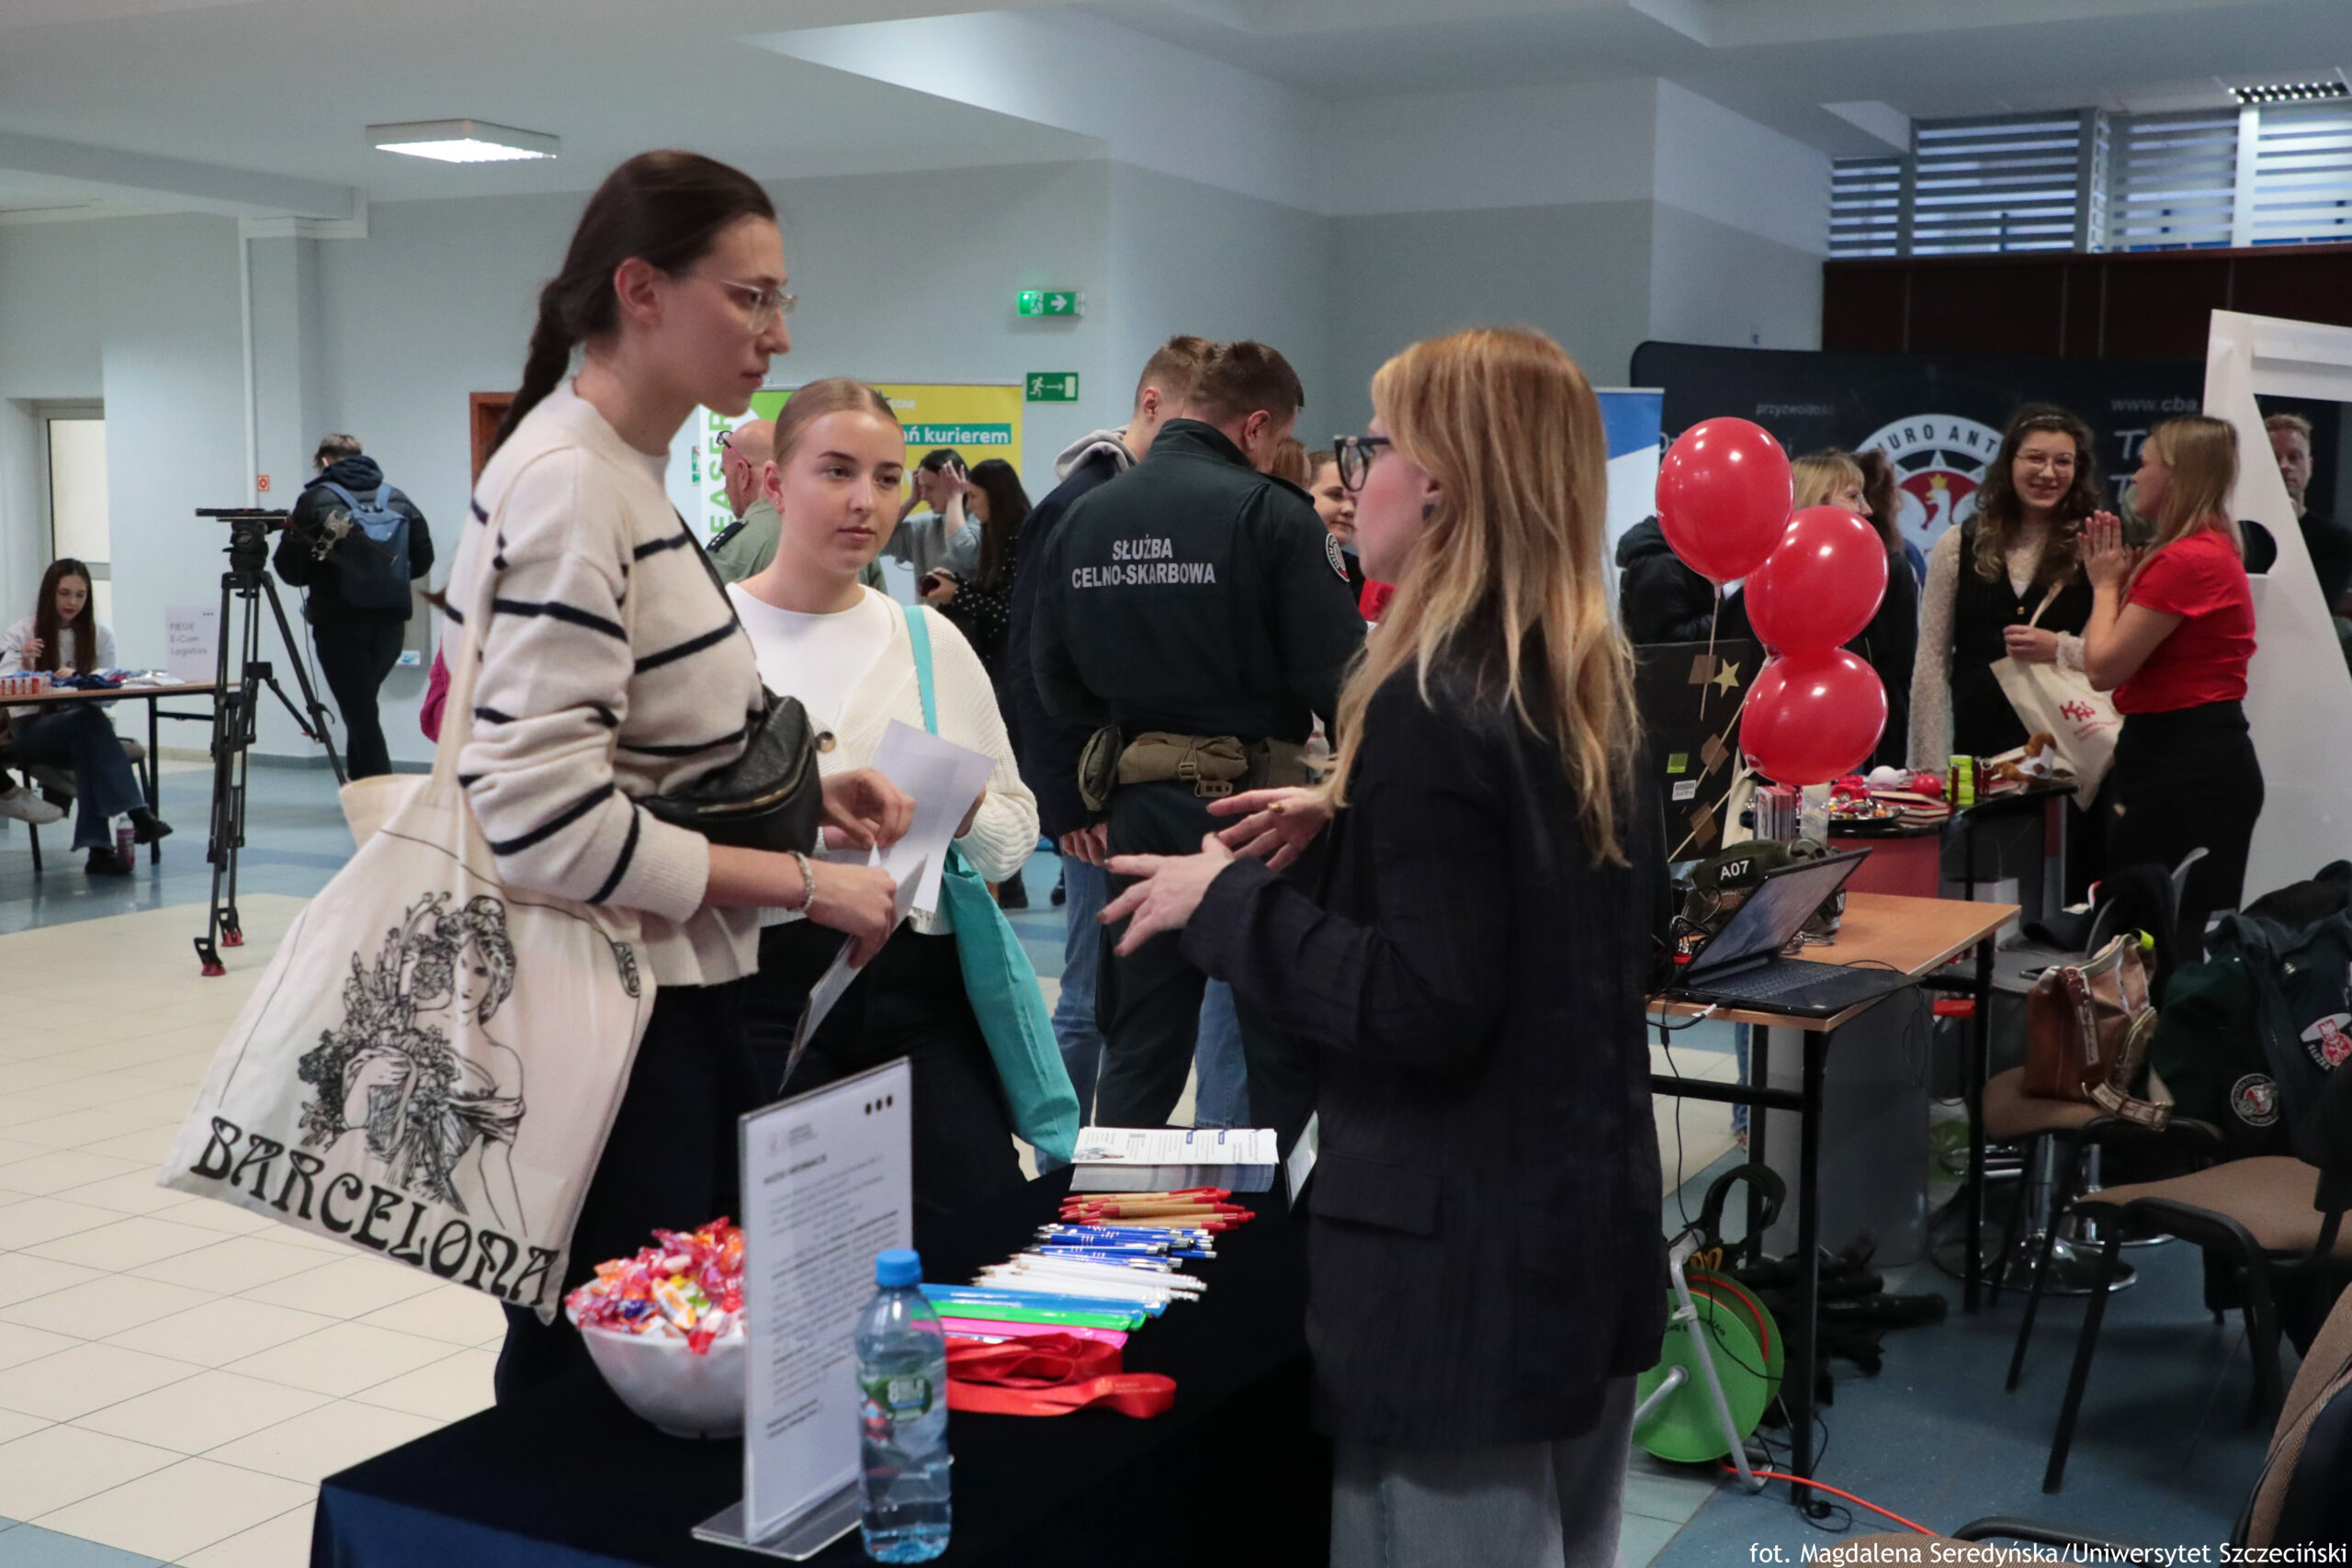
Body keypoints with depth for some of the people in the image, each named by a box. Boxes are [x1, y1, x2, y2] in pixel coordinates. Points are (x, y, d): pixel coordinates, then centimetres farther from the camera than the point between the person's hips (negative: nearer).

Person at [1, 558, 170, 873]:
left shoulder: (101, 634, 8)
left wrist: (77, 679, -16)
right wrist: (26, 665, -25)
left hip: (82, 723, 2)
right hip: (32, 728, -2)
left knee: (90, 749, -37)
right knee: (90, 718, -36)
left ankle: (99, 849, -43)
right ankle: (137, 814, -47)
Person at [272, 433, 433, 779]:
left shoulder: (317, 499, -4)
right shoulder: (397, 499, 7)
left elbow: (292, 571, -4)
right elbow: (423, 560, 9)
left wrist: (290, 533, 15)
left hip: (341, 626, -4)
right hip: (391, 623, 4)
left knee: (361, 716, -2)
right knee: (362, 710, 20)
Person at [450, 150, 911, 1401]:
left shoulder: (625, 472, 11)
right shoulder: (566, 484, -19)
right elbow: (546, 821, -26)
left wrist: (799, 789, 6)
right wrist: (803, 882, -18)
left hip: (671, 998, 10)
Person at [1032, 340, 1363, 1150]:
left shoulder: (1083, 518, 3)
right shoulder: (1271, 515, -14)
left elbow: (1056, 678, 8)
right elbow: (1337, 674, -15)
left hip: (1140, 804, 5)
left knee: (1139, 1049, 15)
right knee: (1285, 1047, 7)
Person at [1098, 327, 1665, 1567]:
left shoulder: (1431, 704, -20)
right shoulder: (1590, 685, 7)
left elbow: (1425, 1005, -24)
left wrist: (1227, 901, -13)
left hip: (1463, 1254, -9)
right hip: (1586, 1221, 9)